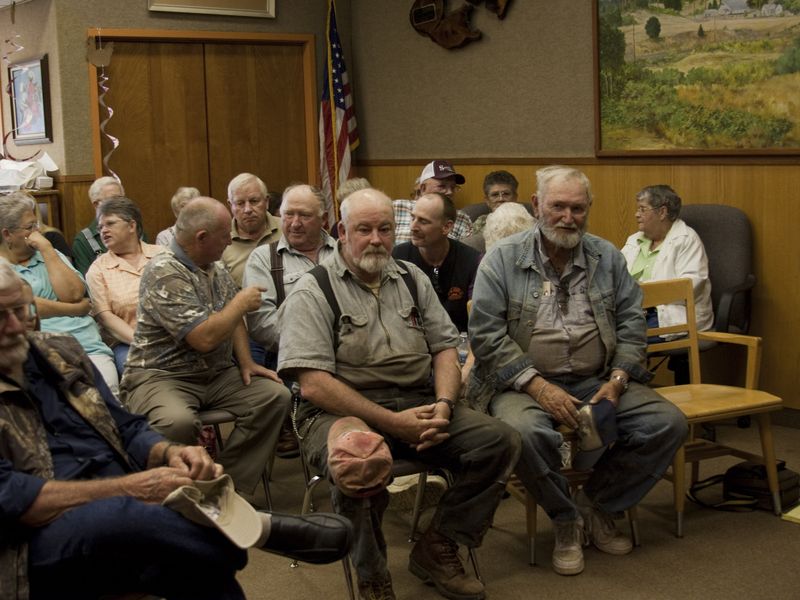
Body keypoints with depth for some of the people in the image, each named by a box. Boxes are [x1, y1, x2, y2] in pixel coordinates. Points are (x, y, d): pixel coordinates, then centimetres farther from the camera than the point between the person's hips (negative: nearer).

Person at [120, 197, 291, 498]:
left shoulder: (216, 268, 11)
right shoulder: (164, 273, -18)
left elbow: (233, 320, 20)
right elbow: (205, 338, -25)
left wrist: (246, 362, 3)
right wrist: (241, 302, -10)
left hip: (216, 374, 8)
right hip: (161, 376, -8)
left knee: (275, 396, -13)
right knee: (178, 422, -39)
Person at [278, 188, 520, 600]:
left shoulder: (412, 279, 15)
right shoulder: (313, 291, -4)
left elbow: (445, 347, 15)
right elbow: (313, 384, -13)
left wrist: (443, 404, -8)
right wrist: (392, 422, -18)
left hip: (416, 404, 6)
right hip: (343, 410, -5)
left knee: (499, 441, -14)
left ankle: (437, 549, 3)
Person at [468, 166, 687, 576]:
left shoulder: (607, 257, 11)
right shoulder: (502, 260, -1)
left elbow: (631, 320, 10)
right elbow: (486, 334, -8)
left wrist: (617, 380, -7)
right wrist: (538, 386, -17)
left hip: (596, 381, 4)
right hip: (525, 383, -4)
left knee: (668, 423, -15)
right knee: (524, 431, -36)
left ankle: (595, 504, 7)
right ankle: (566, 519, -6)